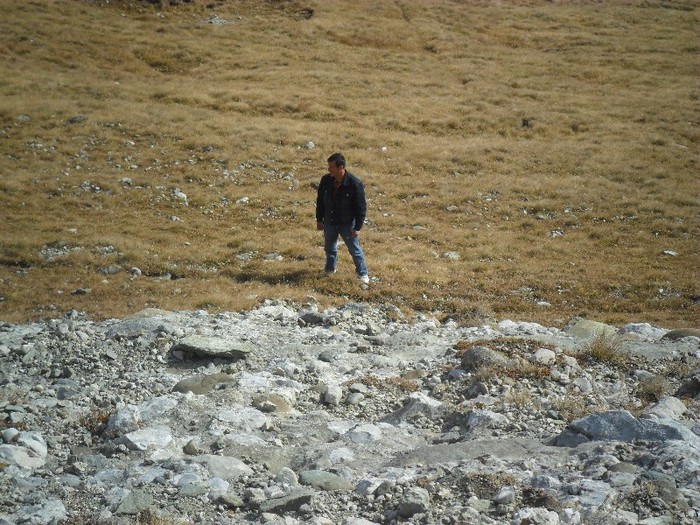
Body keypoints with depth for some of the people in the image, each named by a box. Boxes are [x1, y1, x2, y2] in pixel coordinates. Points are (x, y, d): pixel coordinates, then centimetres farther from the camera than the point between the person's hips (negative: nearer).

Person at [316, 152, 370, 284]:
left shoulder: (355, 184, -23)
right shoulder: (326, 180, -10)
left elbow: (361, 207, -16)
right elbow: (320, 201, 5)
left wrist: (358, 227, -15)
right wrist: (319, 220, 8)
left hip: (347, 224, -4)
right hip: (329, 223, 4)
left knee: (354, 249, 6)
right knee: (329, 247, 21)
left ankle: (362, 274, 22)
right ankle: (330, 269, 44)